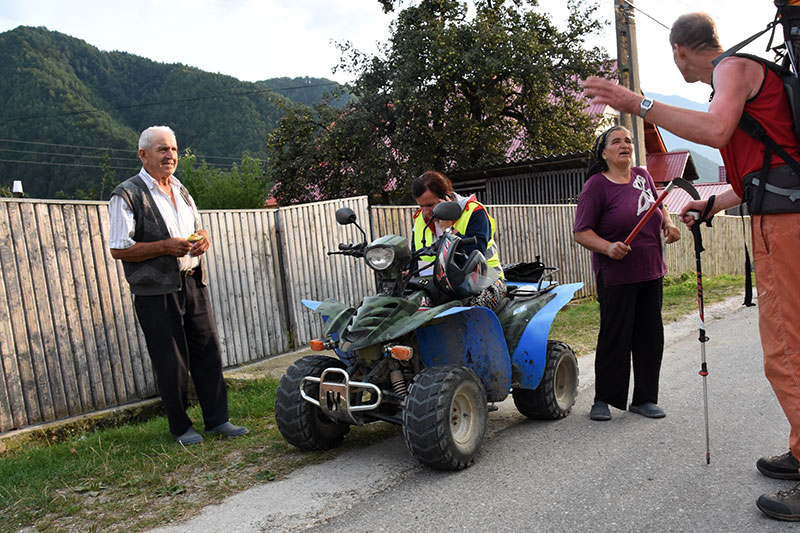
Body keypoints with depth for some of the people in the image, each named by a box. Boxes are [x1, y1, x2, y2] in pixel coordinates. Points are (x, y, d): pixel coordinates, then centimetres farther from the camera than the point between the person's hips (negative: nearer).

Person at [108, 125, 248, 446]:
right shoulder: (128, 195, -5)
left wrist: (203, 239, 4)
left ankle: (217, 419, 18)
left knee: (208, 353, 7)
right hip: (156, 291, -6)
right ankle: (180, 428, 15)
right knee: (172, 362, 0)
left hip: (193, 283, 7)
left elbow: (198, 228, 27)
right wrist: (165, 246, -19)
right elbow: (119, 249, -10)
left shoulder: (181, 191, 17)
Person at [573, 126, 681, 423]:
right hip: (616, 274, -6)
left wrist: (668, 224, 7)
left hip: (651, 272, 6)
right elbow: (581, 232, -12)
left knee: (650, 336, 8)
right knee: (615, 337, -3)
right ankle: (603, 399, 13)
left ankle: (644, 398, 21)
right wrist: (608, 247, -27)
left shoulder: (642, 176, 10)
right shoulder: (596, 185, -8)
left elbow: (658, 207, 28)